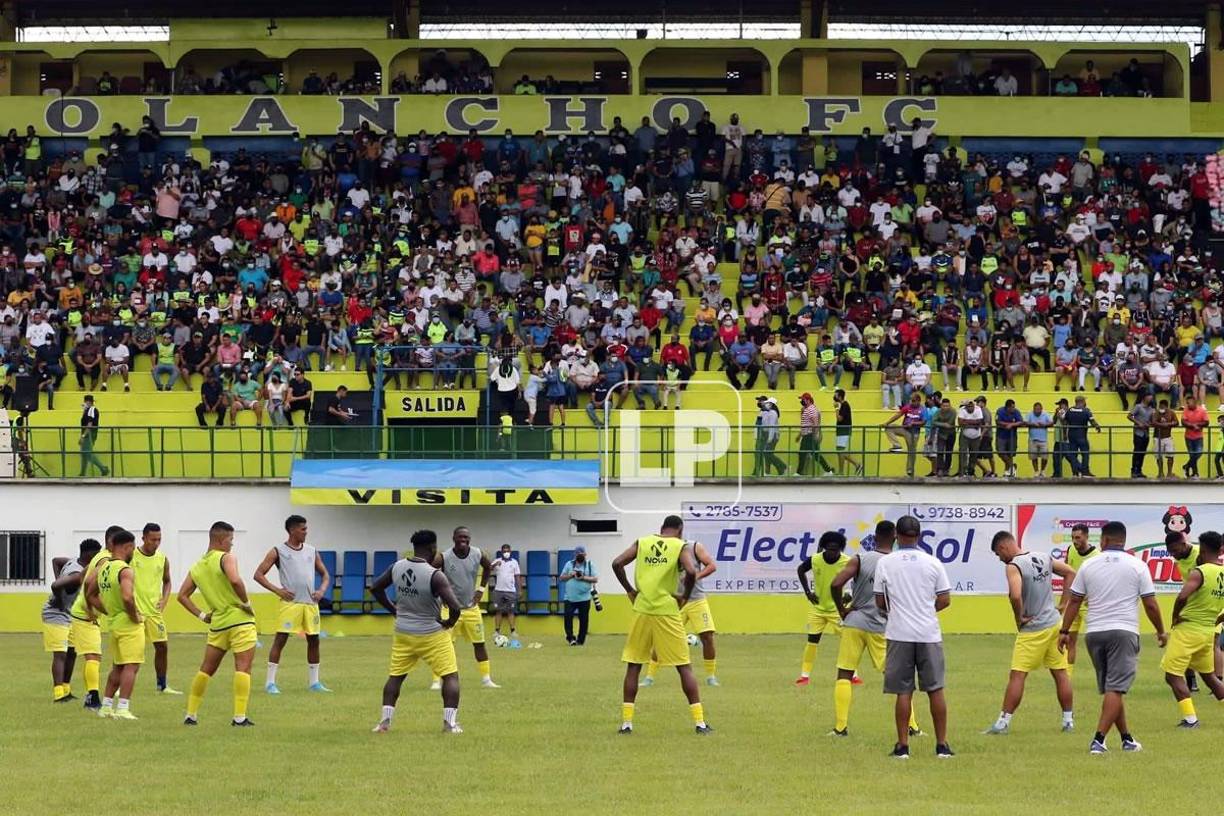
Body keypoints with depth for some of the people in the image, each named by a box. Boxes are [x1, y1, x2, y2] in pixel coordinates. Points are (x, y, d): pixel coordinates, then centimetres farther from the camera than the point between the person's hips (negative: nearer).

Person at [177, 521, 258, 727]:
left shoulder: (197, 567, 13)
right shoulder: (227, 558, -8)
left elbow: (182, 596, 14)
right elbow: (235, 580, -27)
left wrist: (201, 615, 14)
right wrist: (247, 603, -15)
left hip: (217, 623, 6)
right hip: (240, 619, -6)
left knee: (206, 669, 15)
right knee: (243, 667, -5)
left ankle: (191, 714, 18)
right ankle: (240, 717, -13)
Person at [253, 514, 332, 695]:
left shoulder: (312, 552, 14)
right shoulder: (278, 552, 0)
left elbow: (325, 575, 21)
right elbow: (259, 574, -2)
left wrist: (322, 590, 1)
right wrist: (277, 590, -12)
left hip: (310, 603, 5)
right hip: (290, 602, -5)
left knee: (313, 640, 8)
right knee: (280, 640, -7)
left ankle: (313, 682, 18)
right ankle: (270, 682, -4)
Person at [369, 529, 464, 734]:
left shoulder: (397, 567, -5)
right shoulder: (435, 575, -22)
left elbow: (375, 588, 9)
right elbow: (455, 607, -29)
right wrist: (450, 622, -8)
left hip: (403, 632, 5)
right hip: (432, 634, -5)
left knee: (395, 676, 18)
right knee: (450, 675, 6)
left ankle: (385, 721, 13)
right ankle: (450, 723, -1)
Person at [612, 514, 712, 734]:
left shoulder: (642, 542, 9)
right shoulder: (681, 547, 1)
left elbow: (617, 564, -1)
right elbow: (691, 572, -17)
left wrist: (630, 591, 9)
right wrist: (685, 597, -2)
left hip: (642, 609, 2)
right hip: (667, 611, -2)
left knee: (633, 665, 11)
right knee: (684, 666, 5)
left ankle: (626, 722, 7)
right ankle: (699, 722, 2)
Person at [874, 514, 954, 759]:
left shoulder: (885, 563, -2)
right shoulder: (932, 563, 0)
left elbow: (879, 602, 4)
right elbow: (945, 600, 2)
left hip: (899, 634, -1)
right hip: (929, 633, 1)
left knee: (903, 691, 3)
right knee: (935, 690, 7)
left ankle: (903, 746, 3)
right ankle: (942, 745, 8)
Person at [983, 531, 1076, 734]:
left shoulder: (1013, 566, -15)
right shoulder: (1043, 558, 7)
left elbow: (1015, 595, -31)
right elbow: (1070, 573, 16)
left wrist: (1019, 618, -15)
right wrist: (1063, 603, 13)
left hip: (1032, 629, -7)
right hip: (1054, 623, 7)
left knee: (1017, 675, -4)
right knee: (1060, 673, 12)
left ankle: (1003, 722, -4)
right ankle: (1068, 720, 17)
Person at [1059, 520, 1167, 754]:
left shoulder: (1089, 566, 6)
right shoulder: (1137, 566, 1)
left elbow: (1074, 601, 7)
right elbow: (1151, 605, 1)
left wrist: (1064, 631, 15)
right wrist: (1161, 631, 15)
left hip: (1094, 632, 3)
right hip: (1124, 630, -3)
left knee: (1110, 689, 14)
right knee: (1115, 689, -6)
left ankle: (1127, 738, 20)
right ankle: (1098, 740, -17)